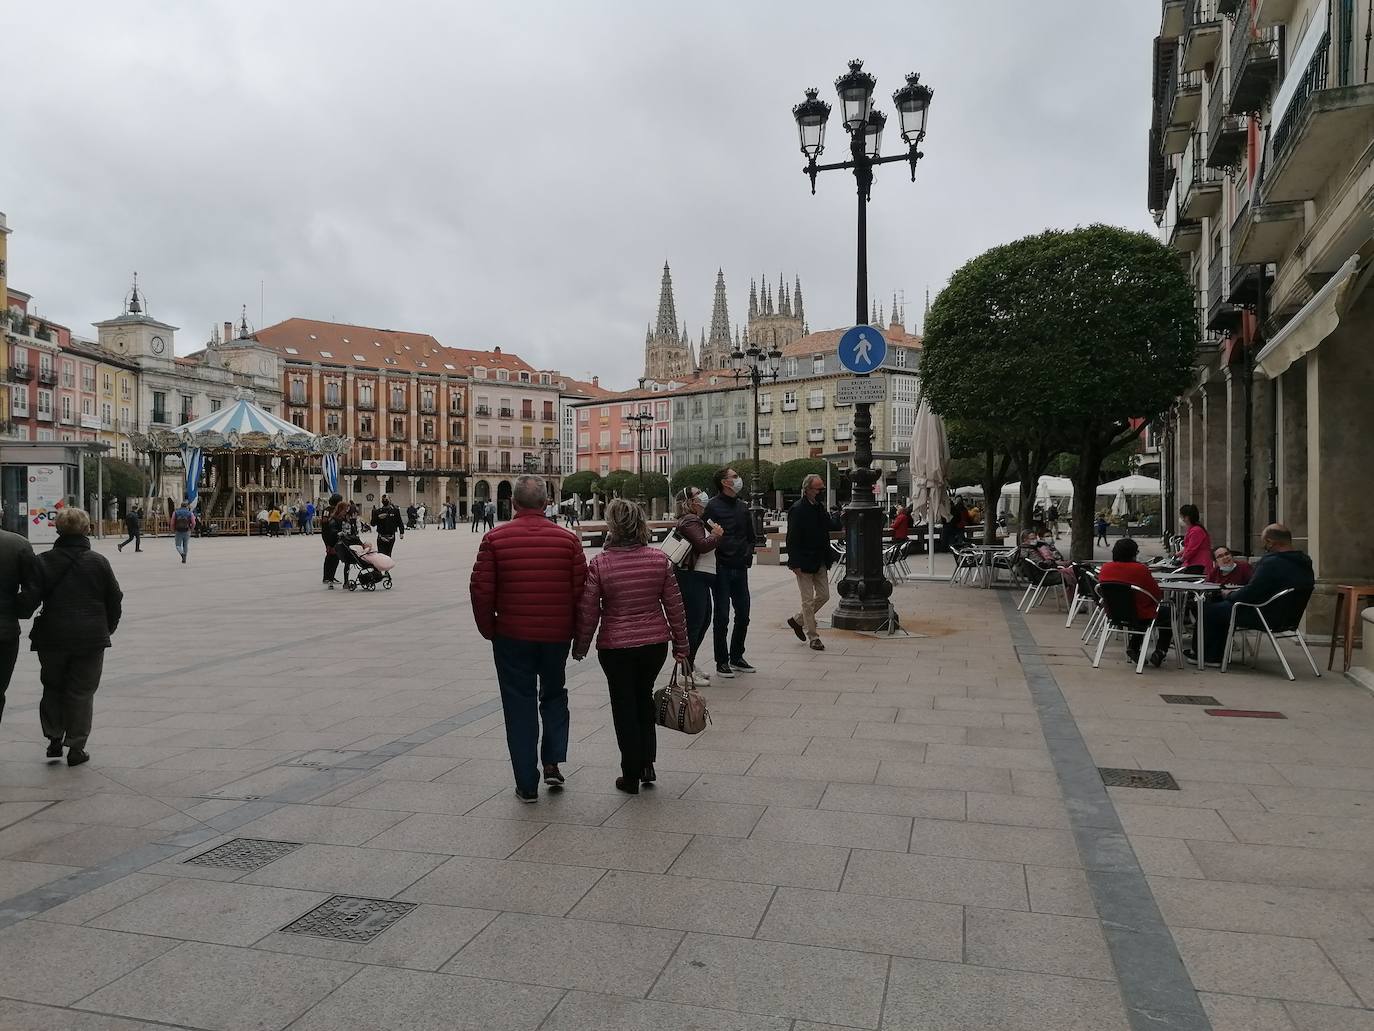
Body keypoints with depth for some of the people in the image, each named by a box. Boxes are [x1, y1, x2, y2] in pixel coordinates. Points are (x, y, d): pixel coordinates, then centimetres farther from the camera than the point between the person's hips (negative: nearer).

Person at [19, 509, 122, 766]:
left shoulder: (44, 561, -3)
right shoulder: (99, 562, -3)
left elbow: (28, 599, -11)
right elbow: (115, 600, 3)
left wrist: (19, 611, 9)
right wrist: (107, 629, 16)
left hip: (53, 638, 1)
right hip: (91, 638, -1)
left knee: (52, 687, 20)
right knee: (81, 692, 7)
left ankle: (54, 738, 19)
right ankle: (76, 748, 10)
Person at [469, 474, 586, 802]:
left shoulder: (495, 539, -7)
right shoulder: (567, 539, -4)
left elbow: (481, 589, -8)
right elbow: (582, 589, -3)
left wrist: (489, 628, 6)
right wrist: (576, 631, 10)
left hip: (512, 636, -1)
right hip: (557, 635, 2)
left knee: (520, 705, 9)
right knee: (554, 695, 24)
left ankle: (527, 784, 13)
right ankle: (552, 762, 13)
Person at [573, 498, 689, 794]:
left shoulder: (599, 564, -14)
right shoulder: (659, 559, -6)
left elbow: (588, 612, -9)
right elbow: (674, 606, -1)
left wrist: (580, 647, 7)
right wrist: (681, 646, 10)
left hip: (615, 647, -3)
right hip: (656, 643, 3)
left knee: (624, 706, 12)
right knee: (644, 697, 24)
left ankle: (631, 775, 20)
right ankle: (647, 764, 23)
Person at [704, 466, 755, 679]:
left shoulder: (743, 507, 13)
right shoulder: (712, 506, -8)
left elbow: (750, 536, 21)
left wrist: (748, 555, 9)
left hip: (740, 568, 6)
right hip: (721, 568, -6)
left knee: (743, 615, 11)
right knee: (722, 617, 0)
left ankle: (736, 657, 25)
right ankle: (722, 662, 10)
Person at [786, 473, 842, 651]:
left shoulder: (819, 507, 10)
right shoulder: (797, 510, -15)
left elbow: (830, 525, 23)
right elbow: (792, 539, -17)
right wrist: (795, 564, -20)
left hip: (820, 562, 8)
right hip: (804, 563, -8)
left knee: (824, 595, 12)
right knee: (808, 600, 1)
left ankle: (797, 620, 28)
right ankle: (813, 638, 10)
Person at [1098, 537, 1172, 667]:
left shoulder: (1105, 568, -8)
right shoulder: (1140, 569, -22)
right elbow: (1158, 595, -14)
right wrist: (1154, 582, 6)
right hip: (1141, 617, -6)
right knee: (1167, 612, 23)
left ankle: (1133, 648, 33)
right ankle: (1159, 652, 19)